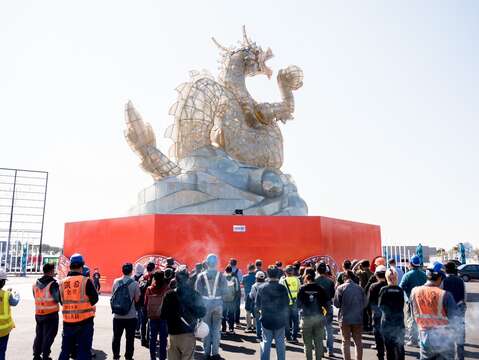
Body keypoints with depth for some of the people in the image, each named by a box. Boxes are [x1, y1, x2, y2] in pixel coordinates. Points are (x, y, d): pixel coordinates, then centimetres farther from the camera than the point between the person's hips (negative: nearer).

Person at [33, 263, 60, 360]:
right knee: (48, 336, 4)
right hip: (51, 314, -6)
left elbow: (36, 296, 14)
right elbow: (58, 298, -17)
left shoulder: (36, 284, 5)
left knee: (39, 335, 18)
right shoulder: (53, 284, -17)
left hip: (38, 314, 6)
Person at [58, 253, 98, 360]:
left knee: (65, 350, 19)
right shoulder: (86, 281, -13)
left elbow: (61, 301, 12)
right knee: (84, 351, 3)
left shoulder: (63, 282, 1)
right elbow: (95, 299, -7)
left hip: (68, 322, 5)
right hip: (84, 321, -4)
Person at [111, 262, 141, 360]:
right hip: (131, 316, -3)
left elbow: (113, 295, 10)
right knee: (130, 338, 8)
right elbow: (137, 299, -6)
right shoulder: (134, 283, -11)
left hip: (117, 315, 3)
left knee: (116, 337, 17)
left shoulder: (116, 281, -2)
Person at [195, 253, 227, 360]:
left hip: (205, 303, 0)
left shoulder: (201, 276, -7)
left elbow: (197, 291, -6)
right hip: (218, 303, 0)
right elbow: (224, 290, -7)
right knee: (216, 329, 10)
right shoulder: (221, 275, -8)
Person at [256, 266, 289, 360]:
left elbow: (257, 304, -2)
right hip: (280, 320, 0)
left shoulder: (261, 288, -10)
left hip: (266, 319, 0)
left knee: (266, 342, 9)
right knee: (280, 342, 12)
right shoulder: (282, 288, -12)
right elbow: (287, 303, -4)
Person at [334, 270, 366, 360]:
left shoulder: (340, 288, -10)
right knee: (358, 341, 15)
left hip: (345, 319, -2)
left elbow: (336, 303, -8)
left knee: (346, 342, 8)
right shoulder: (360, 288, -3)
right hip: (358, 318, 3)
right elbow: (364, 303, 2)